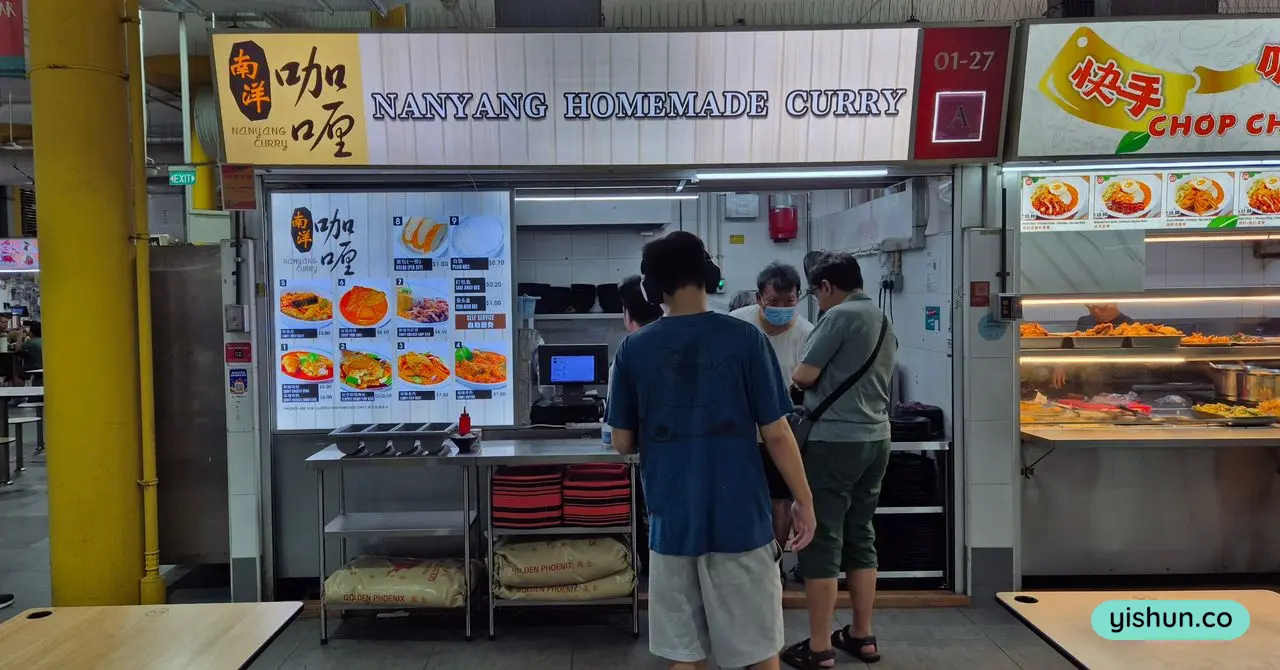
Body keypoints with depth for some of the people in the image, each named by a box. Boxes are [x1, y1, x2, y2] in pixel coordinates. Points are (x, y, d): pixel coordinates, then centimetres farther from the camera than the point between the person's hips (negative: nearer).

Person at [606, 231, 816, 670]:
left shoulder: (634, 349, -3)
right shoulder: (744, 338, -7)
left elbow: (623, 444, 3)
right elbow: (776, 434, -6)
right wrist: (804, 500, 6)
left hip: (672, 520, 2)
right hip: (740, 518, -1)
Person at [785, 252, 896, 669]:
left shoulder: (840, 316, -11)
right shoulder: (884, 323, 15)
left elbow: (804, 376, -12)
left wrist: (798, 378, 8)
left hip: (835, 440, -8)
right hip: (875, 438, 9)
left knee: (822, 541, -2)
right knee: (860, 537, 15)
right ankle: (862, 636, 23)